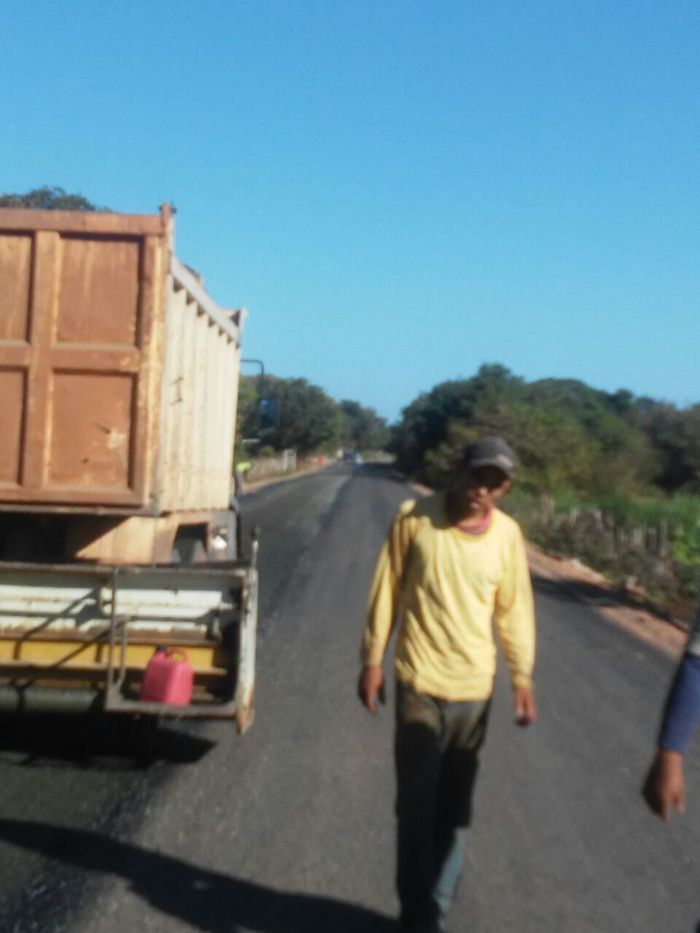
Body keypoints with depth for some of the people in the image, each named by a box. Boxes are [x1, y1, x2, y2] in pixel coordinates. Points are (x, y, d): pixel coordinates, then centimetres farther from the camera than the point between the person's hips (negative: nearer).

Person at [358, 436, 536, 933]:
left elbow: (514, 607, 6)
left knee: (454, 808, 12)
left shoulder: (508, 534, -2)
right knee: (417, 806, 1)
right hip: (419, 682, -2)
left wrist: (522, 675, 4)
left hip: (474, 688, 3)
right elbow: (387, 590, -3)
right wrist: (372, 659, -3)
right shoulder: (415, 516, -9)